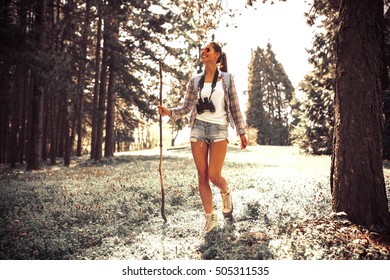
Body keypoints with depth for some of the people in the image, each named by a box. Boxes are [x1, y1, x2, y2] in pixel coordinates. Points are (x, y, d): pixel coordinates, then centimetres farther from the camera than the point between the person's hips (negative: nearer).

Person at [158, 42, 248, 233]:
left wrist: (241, 132, 1)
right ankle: (210, 217, 12)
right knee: (202, 175, 0)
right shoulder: (195, 81, 10)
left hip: (219, 129, -3)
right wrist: (169, 112, -7)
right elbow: (187, 107, 11)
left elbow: (235, 107, 4)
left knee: (214, 175, -11)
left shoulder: (226, 79, 4)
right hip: (198, 128, 3)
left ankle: (226, 193, 26)